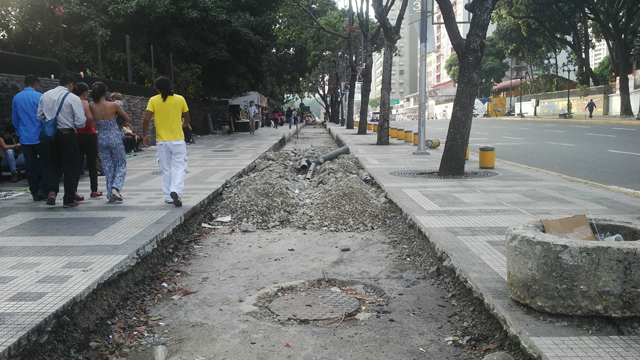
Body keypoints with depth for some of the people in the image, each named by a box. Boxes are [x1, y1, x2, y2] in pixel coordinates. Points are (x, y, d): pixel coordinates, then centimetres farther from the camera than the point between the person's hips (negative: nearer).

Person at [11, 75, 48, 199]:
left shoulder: (16, 98, 9)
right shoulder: (39, 97, -8)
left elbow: (14, 119, 16)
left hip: (24, 138, 5)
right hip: (39, 137, -5)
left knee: (29, 166, 8)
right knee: (47, 162, 6)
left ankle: (35, 192, 11)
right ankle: (42, 188, -4)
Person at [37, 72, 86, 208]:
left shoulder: (45, 95, 2)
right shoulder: (73, 98, -12)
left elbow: (40, 116, 10)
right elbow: (81, 122, -15)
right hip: (67, 134, -4)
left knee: (52, 164, 19)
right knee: (70, 166, 6)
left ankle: (51, 191, -1)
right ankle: (69, 200, 10)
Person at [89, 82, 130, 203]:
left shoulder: (91, 106, -4)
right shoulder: (113, 105, -12)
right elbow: (128, 120, -2)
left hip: (101, 138, 3)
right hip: (114, 137, -3)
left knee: (107, 166, 12)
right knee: (121, 164, 12)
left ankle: (111, 195, 12)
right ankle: (116, 187, -9)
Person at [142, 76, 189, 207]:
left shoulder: (153, 100, -2)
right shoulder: (180, 99, 0)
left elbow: (146, 119, -9)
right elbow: (187, 120, 7)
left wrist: (144, 135, 4)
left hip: (162, 141, 1)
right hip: (178, 140, -1)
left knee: (166, 169, 10)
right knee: (179, 167, 3)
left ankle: (169, 197, 14)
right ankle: (176, 191, -18)